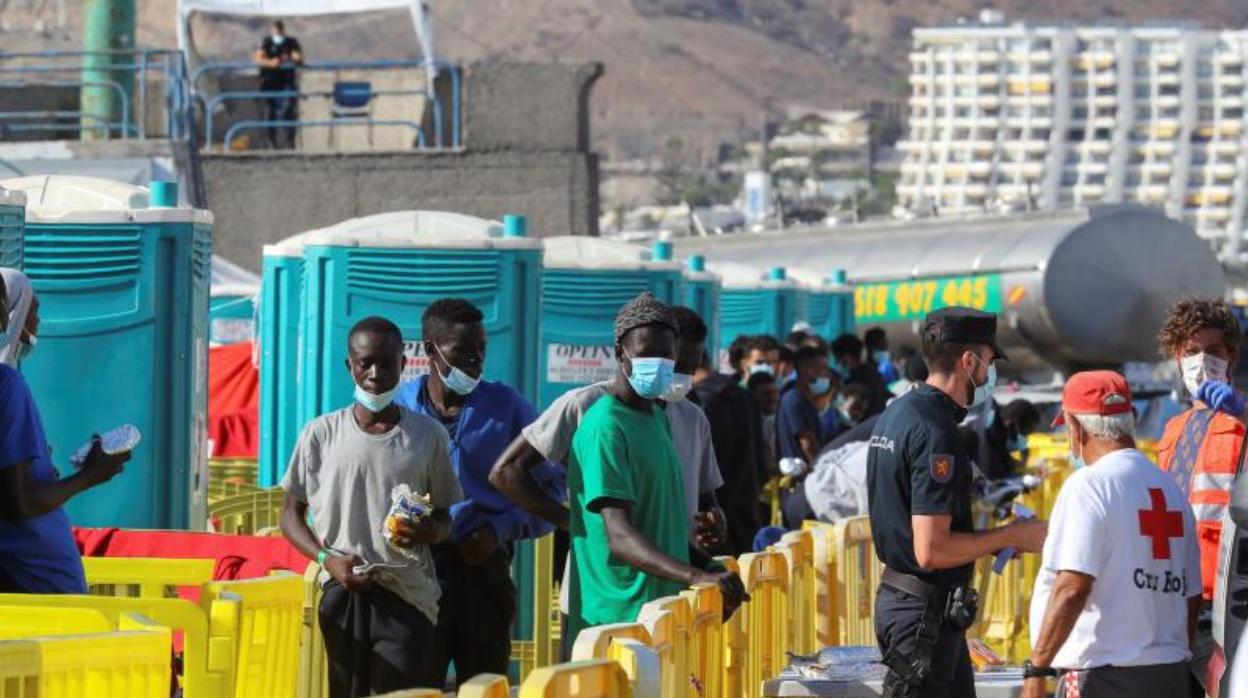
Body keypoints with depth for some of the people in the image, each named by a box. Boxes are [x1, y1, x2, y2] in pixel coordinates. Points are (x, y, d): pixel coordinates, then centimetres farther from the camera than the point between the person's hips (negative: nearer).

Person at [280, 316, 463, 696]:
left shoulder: (428, 435, 5)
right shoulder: (321, 434, 4)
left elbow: (445, 518, 13)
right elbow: (291, 514, 9)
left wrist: (430, 531, -12)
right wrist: (327, 558, -8)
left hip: (406, 596, -1)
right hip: (341, 593, 1)